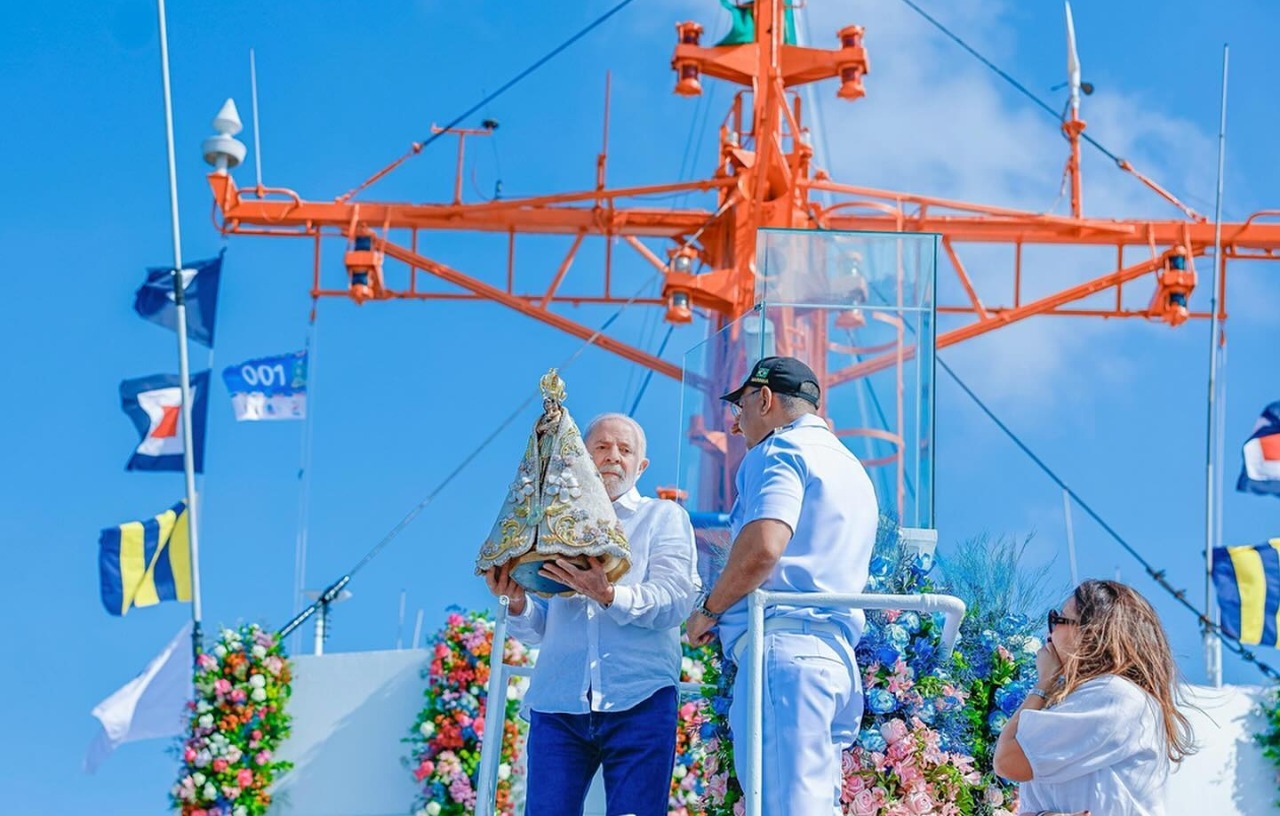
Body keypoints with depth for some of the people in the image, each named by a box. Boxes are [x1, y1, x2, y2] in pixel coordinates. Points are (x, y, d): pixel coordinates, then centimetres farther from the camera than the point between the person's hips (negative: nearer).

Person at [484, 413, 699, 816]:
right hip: (559, 704, 3)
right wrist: (517, 601, -8)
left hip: (639, 702, -2)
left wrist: (608, 595, -23)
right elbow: (537, 629, 14)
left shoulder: (663, 517, 11)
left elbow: (675, 600, -7)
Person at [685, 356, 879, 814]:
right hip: (837, 654, 9)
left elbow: (761, 548, -19)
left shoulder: (781, 450, -2)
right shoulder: (851, 467, 27)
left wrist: (708, 610, -5)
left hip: (782, 648, -9)